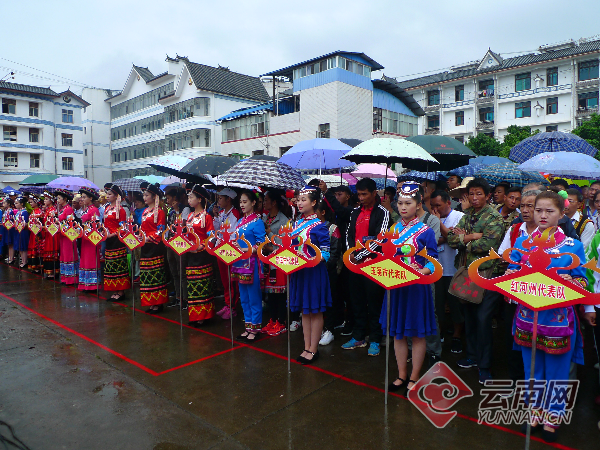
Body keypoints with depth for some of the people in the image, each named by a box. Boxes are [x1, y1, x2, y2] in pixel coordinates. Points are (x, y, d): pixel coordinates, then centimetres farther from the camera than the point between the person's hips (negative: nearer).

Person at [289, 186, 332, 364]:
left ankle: (313, 349, 17)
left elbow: (325, 252, -14)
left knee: (315, 311, 5)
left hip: (314, 271, -6)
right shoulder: (296, 223, 8)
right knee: (304, 310, 14)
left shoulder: (319, 225, -11)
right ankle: (307, 347, 25)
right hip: (297, 271, 7)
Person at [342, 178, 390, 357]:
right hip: (354, 262, 6)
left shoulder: (382, 213, -5)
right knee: (357, 300, 12)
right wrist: (351, 253, -1)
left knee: (374, 301, 1)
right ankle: (358, 337, 24)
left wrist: (361, 255, -13)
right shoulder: (355, 212, 14)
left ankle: (375, 340, 13)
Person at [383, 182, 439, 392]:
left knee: (417, 333, 7)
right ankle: (402, 375, 27)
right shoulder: (392, 229, 6)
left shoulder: (426, 231, -6)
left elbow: (433, 261, -7)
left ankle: (414, 377, 22)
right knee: (398, 332, 12)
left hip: (417, 286, -4)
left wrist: (422, 272, -24)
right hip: (395, 285, 4)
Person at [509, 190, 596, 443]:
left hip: (558, 318, -2)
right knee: (532, 370, 15)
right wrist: (512, 276, -16)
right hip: (528, 316, 2)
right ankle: (535, 412, 34)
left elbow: (582, 282, -1)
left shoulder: (572, 246, -2)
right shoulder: (522, 243, 3)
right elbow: (512, 276, 6)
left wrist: (570, 281, -22)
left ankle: (552, 418, 29)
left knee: (556, 372, 9)